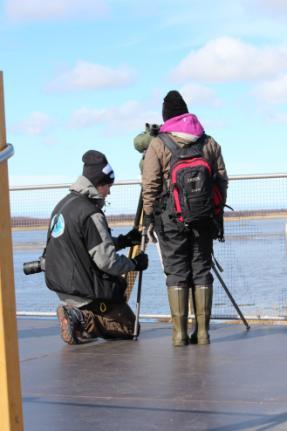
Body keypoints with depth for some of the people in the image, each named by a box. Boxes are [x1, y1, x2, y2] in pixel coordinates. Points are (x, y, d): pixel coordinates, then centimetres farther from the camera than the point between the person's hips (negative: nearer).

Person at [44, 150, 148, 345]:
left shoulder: (64, 203, 8)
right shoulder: (90, 214, -21)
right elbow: (107, 261, -20)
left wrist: (124, 240, 14)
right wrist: (135, 263, -2)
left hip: (61, 286, 8)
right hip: (85, 291, -8)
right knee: (129, 328, 7)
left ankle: (77, 315, 6)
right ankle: (82, 320, -13)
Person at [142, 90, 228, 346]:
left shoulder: (157, 145, -1)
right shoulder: (210, 143, 9)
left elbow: (150, 185, -5)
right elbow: (222, 180, 9)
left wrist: (148, 216, 0)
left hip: (171, 216, -2)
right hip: (204, 217, 2)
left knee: (176, 272, 1)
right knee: (202, 270, 7)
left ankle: (180, 333, -2)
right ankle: (202, 331, 6)